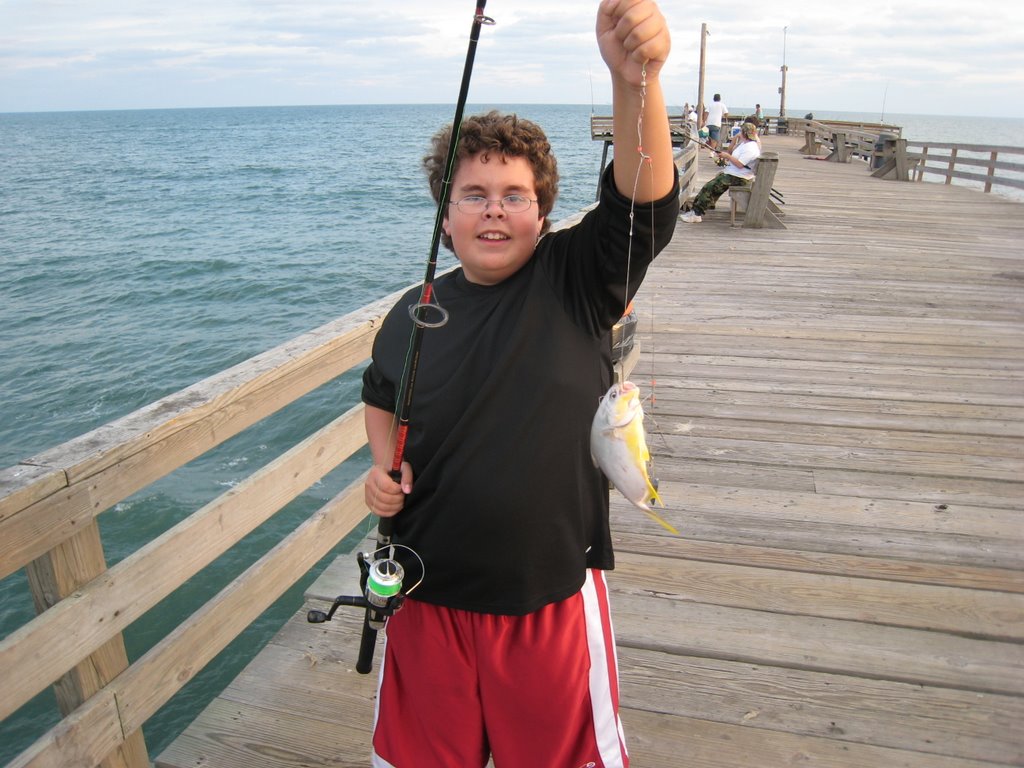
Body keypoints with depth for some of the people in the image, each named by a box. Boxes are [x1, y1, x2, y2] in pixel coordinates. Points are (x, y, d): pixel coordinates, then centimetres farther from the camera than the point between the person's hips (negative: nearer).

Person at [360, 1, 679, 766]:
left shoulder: (577, 281, -10)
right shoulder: (413, 316, -2)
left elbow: (645, 199, -28)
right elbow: (381, 397, 16)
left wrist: (636, 77, -44)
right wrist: (384, 466, -3)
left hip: (550, 595, -2)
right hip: (428, 593, 3)